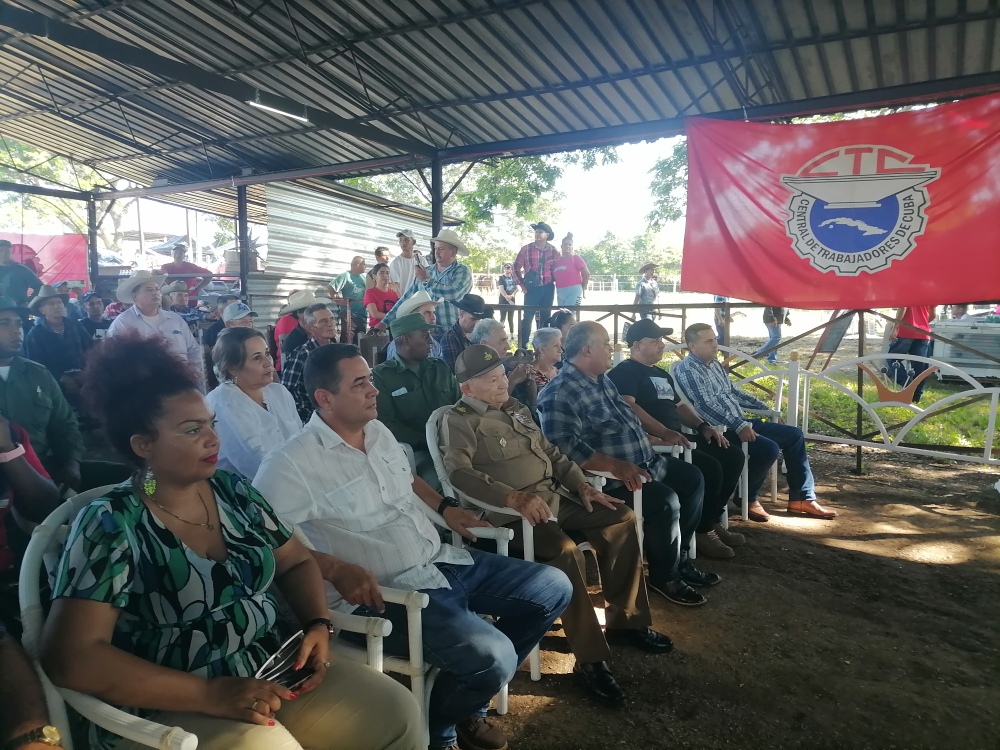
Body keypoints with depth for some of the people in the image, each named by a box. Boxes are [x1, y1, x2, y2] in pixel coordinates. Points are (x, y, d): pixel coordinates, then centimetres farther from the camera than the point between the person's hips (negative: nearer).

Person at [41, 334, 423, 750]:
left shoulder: (234, 490, 4)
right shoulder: (110, 524, -11)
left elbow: (297, 562, 13)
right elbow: (71, 657, -18)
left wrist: (318, 625, -7)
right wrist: (212, 695, -23)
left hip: (275, 672, 5)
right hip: (170, 710, -5)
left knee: (399, 714, -10)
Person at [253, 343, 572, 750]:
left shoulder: (379, 432, 11)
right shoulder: (291, 463, -15)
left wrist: (445, 506, 16)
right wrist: (336, 569, -27)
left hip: (444, 562, 9)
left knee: (553, 587, 8)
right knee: (492, 655, -29)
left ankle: (467, 698, 21)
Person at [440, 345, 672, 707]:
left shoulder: (514, 407, 18)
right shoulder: (458, 420, -7)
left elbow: (551, 451, 22)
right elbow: (459, 472, -23)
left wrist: (582, 485, 8)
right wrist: (514, 497, -34)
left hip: (555, 496, 9)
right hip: (513, 512, -8)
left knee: (622, 518, 0)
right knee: (565, 550, -33)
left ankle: (626, 620, 12)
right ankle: (591, 660, -19)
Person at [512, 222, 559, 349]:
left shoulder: (553, 250, 1)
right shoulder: (526, 249, -5)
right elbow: (515, 268, 1)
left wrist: (555, 281, 4)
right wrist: (521, 284, -3)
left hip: (548, 288, 3)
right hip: (532, 288, -3)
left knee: (545, 318, 9)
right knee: (528, 317, -6)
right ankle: (522, 346, 1)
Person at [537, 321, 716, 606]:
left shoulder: (602, 379, 12)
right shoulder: (560, 393, -20)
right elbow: (566, 447, -31)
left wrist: (654, 438, 18)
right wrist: (615, 466, -34)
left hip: (645, 463, 11)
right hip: (608, 478, -11)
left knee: (693, 479, 13)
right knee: (666, 500, -26)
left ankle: (680, 558, 22)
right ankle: (663, 577, -1)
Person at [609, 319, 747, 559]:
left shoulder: (661, 374, 23)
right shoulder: (624, 372, -8)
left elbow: (679, 405, 29)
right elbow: (627, 407, -24)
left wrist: (703, 426, 11)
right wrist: (664, 433, -32)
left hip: (676, 438, 10)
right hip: (654, 443, -10)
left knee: (733, 455, 5)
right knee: (710, 467, -23)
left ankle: (714, 520, 12)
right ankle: (703, 531, -6)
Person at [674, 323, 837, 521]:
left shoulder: (715, 364, 16)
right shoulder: (687, 369, -14)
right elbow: (705, 404, -25)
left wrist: (765, 408, 26)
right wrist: (738, 426, -32)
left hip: (740, 423, 10)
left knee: (793, 435, 7)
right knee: (768, 448, -28)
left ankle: (802, 499, 12)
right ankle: (746, 498, -3)